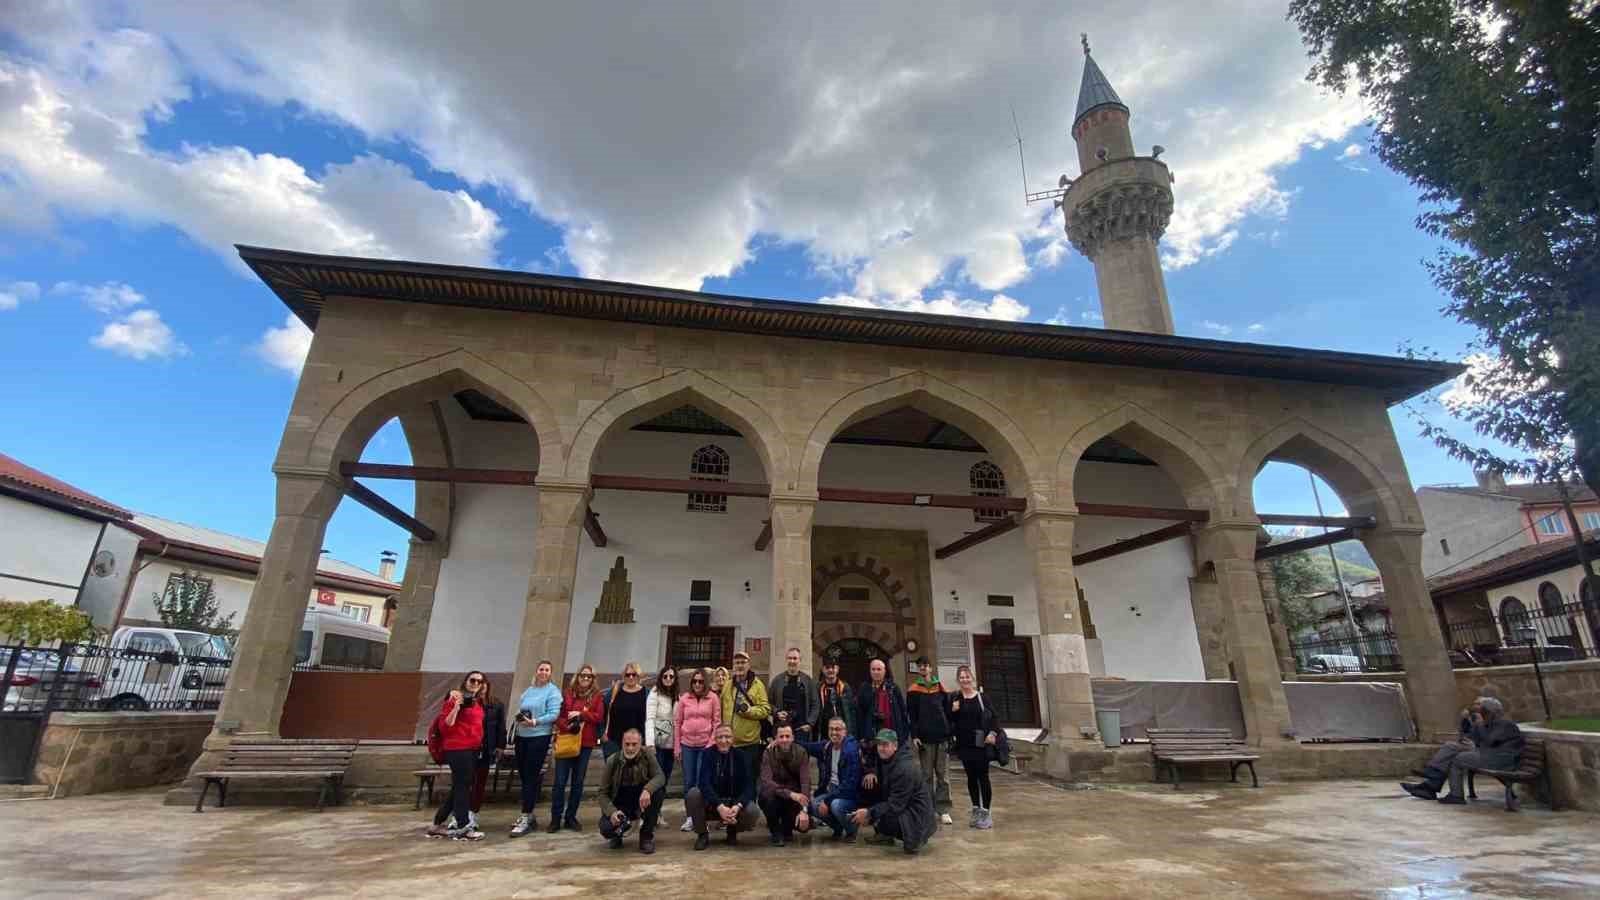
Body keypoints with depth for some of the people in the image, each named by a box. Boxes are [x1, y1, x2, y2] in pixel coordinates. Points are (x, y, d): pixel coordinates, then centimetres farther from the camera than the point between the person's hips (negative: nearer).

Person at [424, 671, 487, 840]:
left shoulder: (477, 702, 15)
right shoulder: (455, 699, -9)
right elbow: (444, 726, -15)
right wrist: (456, 707, -23)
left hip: (473, 749, 9)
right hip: (458, 749, -9)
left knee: (458, 788, 14)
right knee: (463, 786, -4)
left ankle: (437, 825, 25)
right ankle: (463, 827, 4)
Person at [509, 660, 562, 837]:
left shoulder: (553, 691, -6)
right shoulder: (528, 690, 14)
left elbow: (554, 714, -15)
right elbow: (519, 711, 19)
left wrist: (534, 722, -23)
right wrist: (519, 719, -1)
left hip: (539, 737, -7)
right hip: (522, 737, 7)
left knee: (531, 777, -6)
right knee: (523, 776, 10)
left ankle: (526, 819, -1)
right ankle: (528, 815, 22)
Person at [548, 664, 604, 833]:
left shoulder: (596, 696, 4)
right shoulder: (568, 693, 5)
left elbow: (599, 717, -4)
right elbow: (558, 716, 1)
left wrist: (581, 714, -15)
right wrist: (567, 726, -17)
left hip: (585, 743, 1)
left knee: (578, 782, 8)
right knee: (560, 781, -1)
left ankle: (571, 818, 20)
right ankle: (555, 819, 10)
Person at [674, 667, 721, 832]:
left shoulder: (713, 698, -2)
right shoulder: (685, 698, 3)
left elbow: (717, 722, -2)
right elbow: (677, 722, 5)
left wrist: (712, 743, -9)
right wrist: (677, 746, 2)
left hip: (706, 746, -2)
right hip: (687, 745, 2)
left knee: (702, 781, 1)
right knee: (688, 782, 8)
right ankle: (689, 816, 19)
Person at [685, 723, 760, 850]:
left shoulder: (739, 756, -5)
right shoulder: (708, 754, -9)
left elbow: (749, 786, -11)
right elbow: (704, 783, -22)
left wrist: (738, 806, -30)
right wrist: (720, 807, -36)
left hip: (734, 802, 1)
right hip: (710, 803, -1)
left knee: (751, 812, -29)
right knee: (692, 794, -30)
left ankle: (732, 831, 7)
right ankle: (702, 833, -4)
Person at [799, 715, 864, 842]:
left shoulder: (852, 750, -20)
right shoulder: (825, 746, 0)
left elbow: (850, 783, -24)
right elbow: (805, 746, 13)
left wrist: (827, 801, -24)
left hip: (850, 794, -6)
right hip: (830, 791, 6)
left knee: (836, 805, -33)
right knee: (811, 805, -16)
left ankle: (851, 831, -1)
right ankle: (837, 827, 11)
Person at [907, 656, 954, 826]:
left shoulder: (941, 688, 10)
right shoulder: (913, 690, 3)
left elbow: (948, 712, 10)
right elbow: (911, 715, -1)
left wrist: (950, 733, 4)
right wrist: (914, 736, -9)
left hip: (942, 737, 2)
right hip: (925, 738, -2)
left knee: (943, 775, 2)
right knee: (927, 775, 4)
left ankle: (943, 810, 6)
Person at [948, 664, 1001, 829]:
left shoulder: (981, 696, -1)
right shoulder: (955, 698, 2)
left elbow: (992, 716, 2)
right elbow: (950, 721, 5)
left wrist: (993, 732, -12)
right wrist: (953, 711, -14)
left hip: (981, 743, -2)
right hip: (964, 744, 2)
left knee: (983, 776, 1)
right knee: (971, 777, 11)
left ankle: (985, 812, 8)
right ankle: (976, 810, 22)